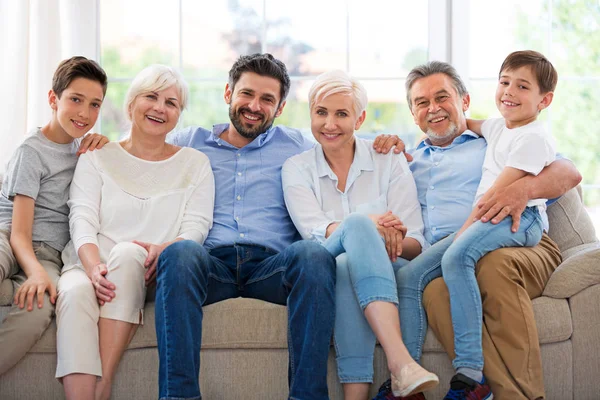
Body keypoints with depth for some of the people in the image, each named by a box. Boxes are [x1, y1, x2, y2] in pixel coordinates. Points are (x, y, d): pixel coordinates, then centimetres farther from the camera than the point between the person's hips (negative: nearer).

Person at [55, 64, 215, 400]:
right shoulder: (97, 158, 15)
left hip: (154, 275, 0)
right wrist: (94, 267, -21)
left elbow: (196, 228, 2)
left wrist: (162, 249, -22)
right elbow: (82, 221, 1)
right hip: (94, 269, 1)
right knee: (75, 291, -35)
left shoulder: (195, 164, 15)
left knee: (128, 253, -35)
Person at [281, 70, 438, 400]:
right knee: (358, 225, -35)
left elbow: (415, 244, 1)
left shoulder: (389, 162, 8)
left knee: (346, 268, -37)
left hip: (388, 272, 1)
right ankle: (399, 362, -51)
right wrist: (371, 227, -29)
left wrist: (396, 242, -25)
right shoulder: (296, 168, 9)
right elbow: (314, 230, -10)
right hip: (323, 272, 0)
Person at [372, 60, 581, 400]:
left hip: (512, 248, -1)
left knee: (495, 264, -39)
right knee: (437, 291, -36)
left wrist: (525, 188, -14)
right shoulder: (411, 159, 35)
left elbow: (569, 173, 8)